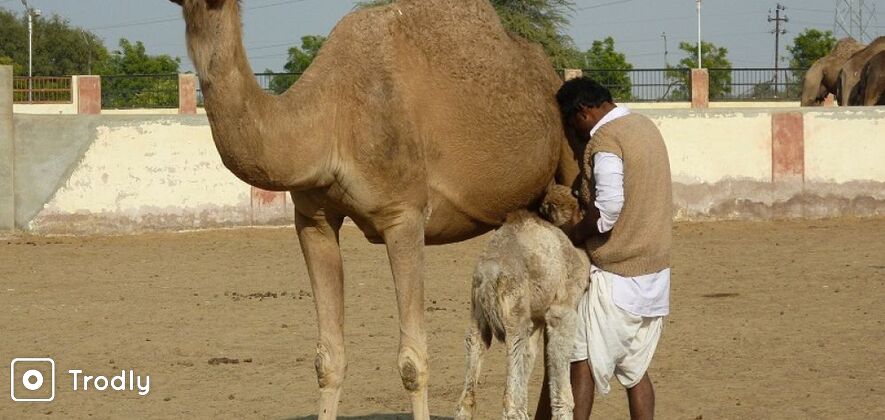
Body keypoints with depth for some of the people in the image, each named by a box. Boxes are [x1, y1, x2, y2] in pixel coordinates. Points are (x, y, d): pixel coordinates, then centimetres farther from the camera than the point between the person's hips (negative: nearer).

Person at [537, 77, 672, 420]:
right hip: (655, 269, 8)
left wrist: (575, 234, -7)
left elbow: (608, 208, -24)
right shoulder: (645, 126, 13)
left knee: (583, 362, -1)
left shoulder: (605, 139, -15)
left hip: (615, 273, -8)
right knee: (635, 368, 11)